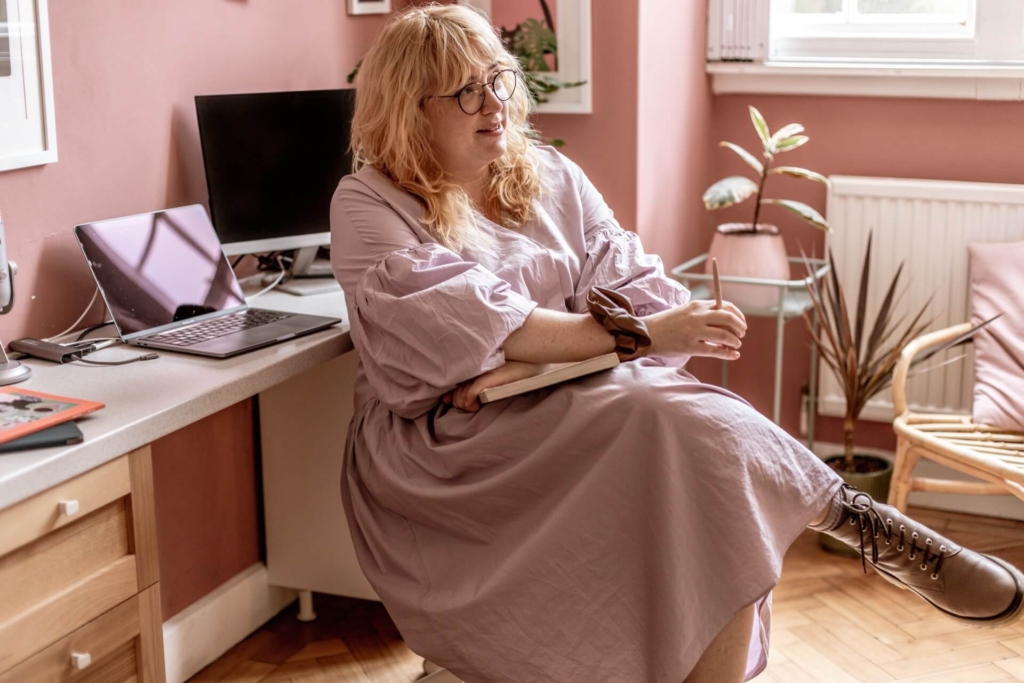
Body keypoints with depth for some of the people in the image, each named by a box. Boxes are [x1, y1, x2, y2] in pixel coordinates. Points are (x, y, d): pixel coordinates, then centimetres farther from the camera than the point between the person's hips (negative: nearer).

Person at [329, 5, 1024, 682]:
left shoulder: (549, 175, 14)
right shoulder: (368, 205, -1)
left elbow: (636, 288, 3)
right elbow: (458, 323, -17)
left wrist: (530, 361, -17)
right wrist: (637, 333, -23)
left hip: (580, 407, 5)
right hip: (446, 445, -4)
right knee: (675, 423, -30)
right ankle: (860, 520, -18)